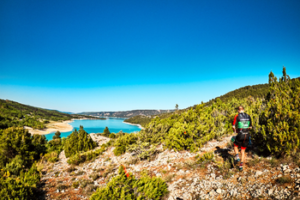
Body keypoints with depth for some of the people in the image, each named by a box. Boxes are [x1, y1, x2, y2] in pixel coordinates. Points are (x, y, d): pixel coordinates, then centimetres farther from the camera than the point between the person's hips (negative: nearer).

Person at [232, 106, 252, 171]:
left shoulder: (237, 116, -6)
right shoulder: (248, 116, 7)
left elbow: (233, 126, -5)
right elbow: (250, 127, 14)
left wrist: (235, 130, 15)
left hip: (240, 135, -4)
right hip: (247, 135, 4)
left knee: (235, 146, 24)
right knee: (243, 151, 16)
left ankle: (237, 157, 2)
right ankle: (241, 166, 14)